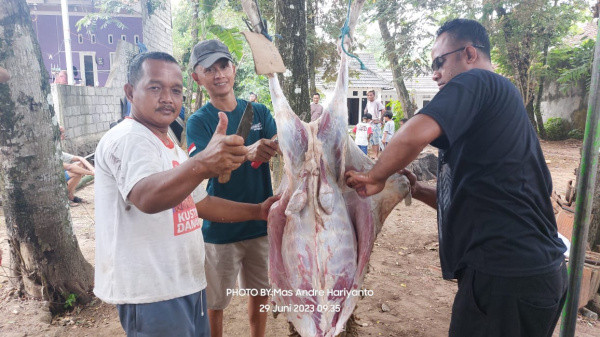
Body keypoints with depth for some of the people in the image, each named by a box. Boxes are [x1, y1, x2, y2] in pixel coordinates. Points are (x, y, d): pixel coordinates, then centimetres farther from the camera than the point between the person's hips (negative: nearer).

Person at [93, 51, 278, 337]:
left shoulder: (171, 148, 13)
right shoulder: (126, 139, -17)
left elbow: (201, 203, 17)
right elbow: (147, 198, -37)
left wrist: (258, 211, 7)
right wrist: (203, 164, -54)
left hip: (189, 283, 9)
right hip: (152, 293, -9)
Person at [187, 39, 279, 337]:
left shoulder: (259, 111, 3)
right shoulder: (198, 122, -8)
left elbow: (281, 145, -10)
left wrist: (277, 145, -35)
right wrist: (246, 152, -43)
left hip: (261, 221, 4)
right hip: (220, 228, -3)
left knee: (260, 292, 19)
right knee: (215, 303, 10)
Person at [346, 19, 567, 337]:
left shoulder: (475, 82, -10)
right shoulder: (503, 101, 20)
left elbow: (414, 135, -29)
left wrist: (375, 176, -11)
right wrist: (417, 189, 12)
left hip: (504, 274, -9)